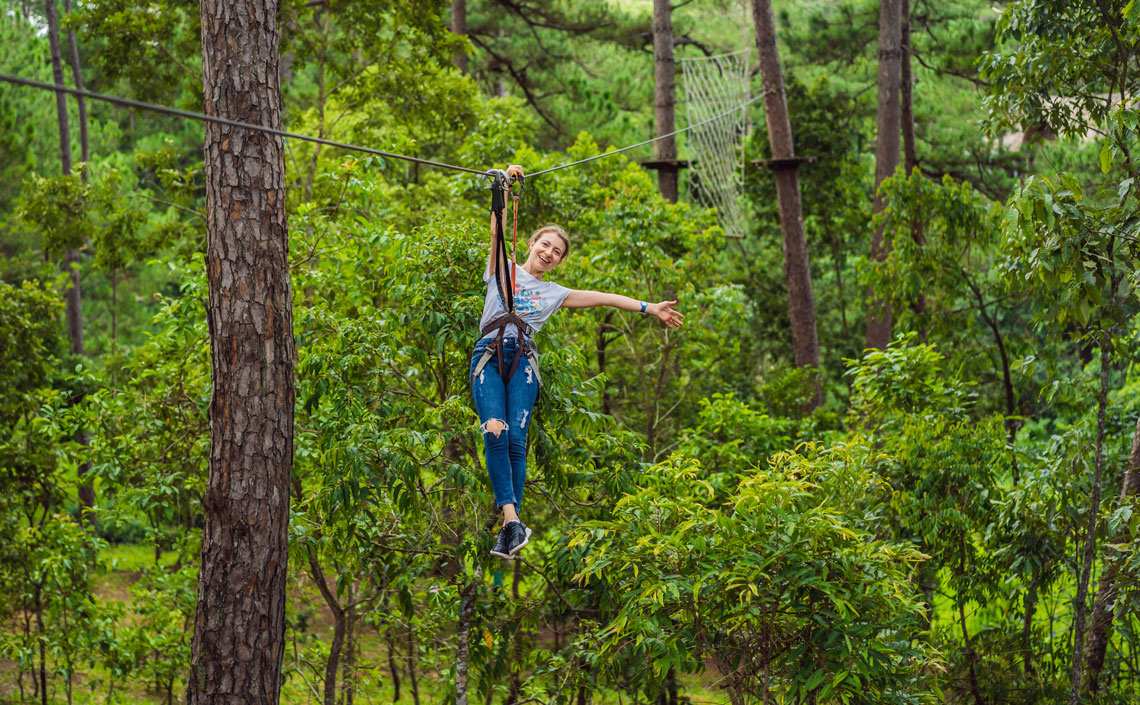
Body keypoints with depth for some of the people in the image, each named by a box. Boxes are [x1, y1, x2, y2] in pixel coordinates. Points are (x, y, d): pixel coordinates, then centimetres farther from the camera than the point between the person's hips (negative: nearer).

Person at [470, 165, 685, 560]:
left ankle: (510, 525, -16)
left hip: (523, 360, 2)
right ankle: (511, 520, -31)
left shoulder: (553, 293, 27)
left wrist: (648, 308, 22)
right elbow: (496, 231, 9)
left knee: (516, 438, -15)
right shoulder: (503, 269, 21)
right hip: (489, 354, -2)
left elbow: (600, 298, 24)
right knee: (494, 432, -23)